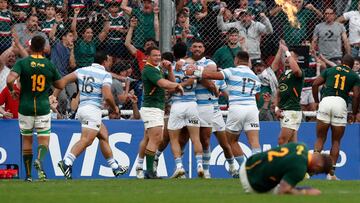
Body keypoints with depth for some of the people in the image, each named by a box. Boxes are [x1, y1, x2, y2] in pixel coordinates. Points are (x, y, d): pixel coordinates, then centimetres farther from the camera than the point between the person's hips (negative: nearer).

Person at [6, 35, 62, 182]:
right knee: (44, 139, 6)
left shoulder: (22, 63, -6)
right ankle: (40, 159, -25)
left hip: (25, 108, 0)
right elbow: (59, 85, 10)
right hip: (43, 108, 0)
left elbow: (10, 80, -20)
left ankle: (28, 174, 13)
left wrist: (12, 91, 0)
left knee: (27, 140, 12)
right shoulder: (50, 65, -1)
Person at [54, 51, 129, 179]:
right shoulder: (105, 75, -5)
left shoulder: (82, 70, 12)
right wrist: (114, 108, 1)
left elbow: (64, 80, 3)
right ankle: (66, 162, -34)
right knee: (86, 140, -17)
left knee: (104, 136, 18)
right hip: (93, 109, -8)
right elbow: (107, 96, -16)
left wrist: (54, 96, 6)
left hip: (82, 107, 8)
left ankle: (115, 168, 23)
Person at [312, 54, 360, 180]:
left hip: (325, 100, 1)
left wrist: (316, 101, 20)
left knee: (320, 139, 7)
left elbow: (315, 84, 11)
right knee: (336, 141, 8)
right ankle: (331, 173, 3)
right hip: (341, 103, -1)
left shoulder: (330, 70, 21)